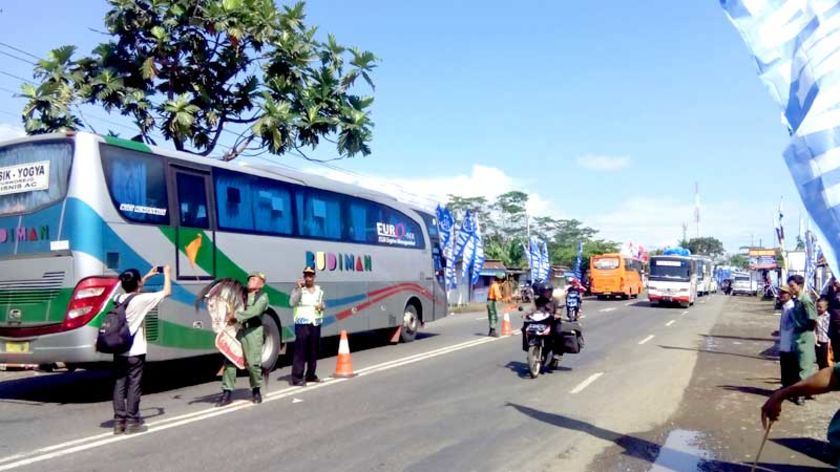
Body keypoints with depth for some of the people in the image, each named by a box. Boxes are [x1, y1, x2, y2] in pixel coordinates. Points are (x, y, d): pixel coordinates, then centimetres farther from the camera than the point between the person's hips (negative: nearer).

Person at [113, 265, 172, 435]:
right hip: (134, 352, -7)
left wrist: (147, 276, 32)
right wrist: (167, 274, 7)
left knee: (119, 385, 8)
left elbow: (134, 289, 30)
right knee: (134, 386, 1)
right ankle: (132, 422, 5)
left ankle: (119, 422, 12)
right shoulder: (141, 299, -14)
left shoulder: (119, 298, 7)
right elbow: (167, 292, -8)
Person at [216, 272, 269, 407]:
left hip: (253, 331, -5)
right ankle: (227, 393, 4)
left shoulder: (262, 297, 1)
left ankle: (256, 390, 18)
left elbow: (253, 312, -14)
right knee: (229, 360, -2)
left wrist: (236, 316, -15)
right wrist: (232, 316, -3)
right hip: (239, 330, 5)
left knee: (253, 363, -4)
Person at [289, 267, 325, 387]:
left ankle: (310, 375, 23)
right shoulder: (299, 290, -3)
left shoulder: (319, 290, 14)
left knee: (314, 350, 11)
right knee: (300, 351, -9)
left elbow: (323, 305, 25)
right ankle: (297, 377, -7)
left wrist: (321, 306, 2)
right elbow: (292, 303, -18)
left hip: (316, 323, 6)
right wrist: (298, 288, -24)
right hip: (302, 323, -6)